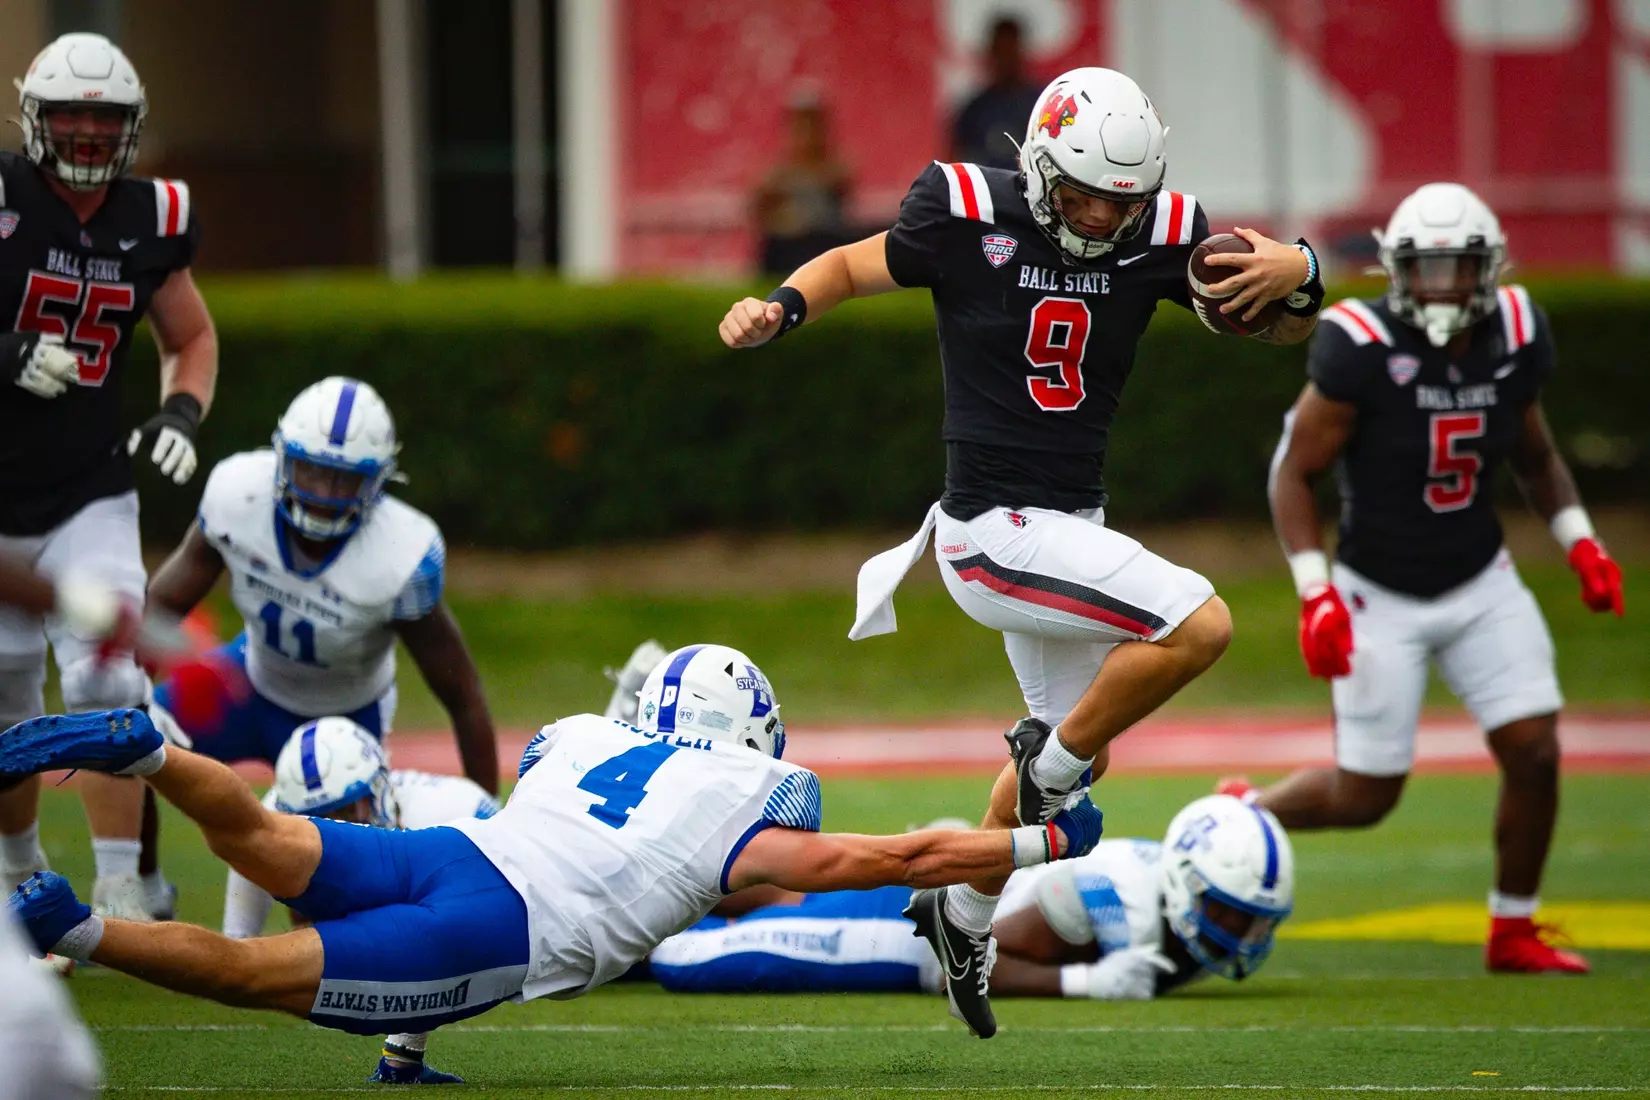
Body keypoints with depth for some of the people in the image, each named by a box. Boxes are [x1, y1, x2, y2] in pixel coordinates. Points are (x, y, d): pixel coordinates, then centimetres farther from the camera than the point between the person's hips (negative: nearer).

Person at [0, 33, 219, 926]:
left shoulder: (149, 219, 0)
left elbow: (191, 337, 15)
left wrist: (181, 413, -4)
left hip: (89, 499, 2)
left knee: (105, 686, -14)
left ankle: (121, 896, -10)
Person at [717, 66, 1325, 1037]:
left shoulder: (1156, 235, -3)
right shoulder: (969, 214, -14)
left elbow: (1283, 330, 3)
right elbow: (856, 267, 2)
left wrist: (1297, 276, -20)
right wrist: (781, 309, -17)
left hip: (1069, 524, 7)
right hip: (997, 531, -7)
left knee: (1078, 752, 22)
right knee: (1200, 626, -20)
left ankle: (967, 915, 41)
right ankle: (1053, 760, 0)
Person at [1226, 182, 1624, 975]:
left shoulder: (1513, 338, -5)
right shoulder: (1361, 349, -21)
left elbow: (1535, 456, 14)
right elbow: (1294, 473, -14)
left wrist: (1579, 543, 1)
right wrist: (1316, 596, -21)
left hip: (1480, 583, 5)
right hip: (1379, 597, -5)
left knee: (1535, 754, -6)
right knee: (1365, 796, 0)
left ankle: (1513, 932, 13)